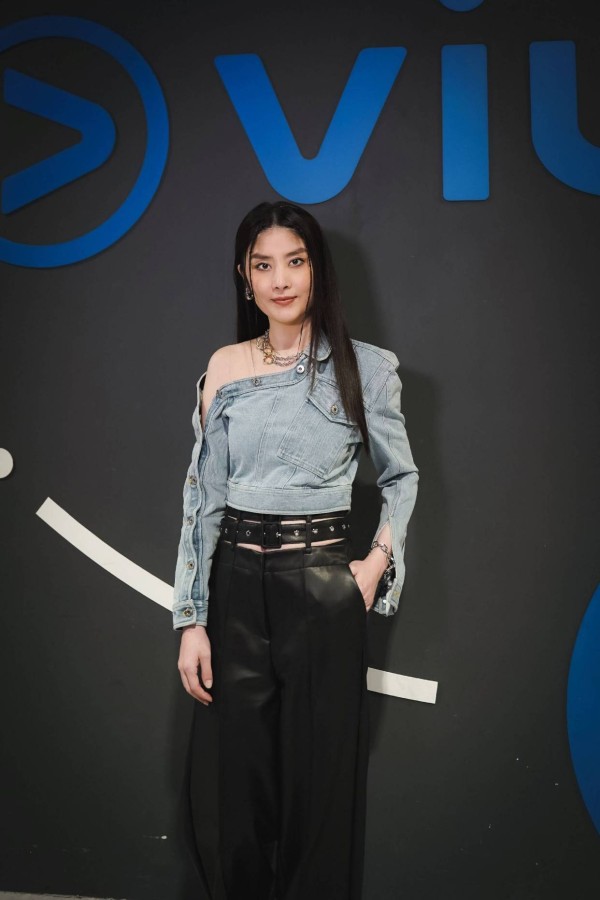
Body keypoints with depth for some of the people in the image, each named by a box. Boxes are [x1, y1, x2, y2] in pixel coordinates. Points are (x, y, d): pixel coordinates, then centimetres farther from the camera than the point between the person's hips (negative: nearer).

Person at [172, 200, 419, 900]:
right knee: (231, 773, 10)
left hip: (324, 586, -2)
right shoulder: (225, 369, 4)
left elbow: (401, 476, 11)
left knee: (320, 773, 9)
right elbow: (202, 495, 3)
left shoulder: (365, 368, -1)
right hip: (236, 585, 2)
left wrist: (379, 559, -5)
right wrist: (191, 620, -1)